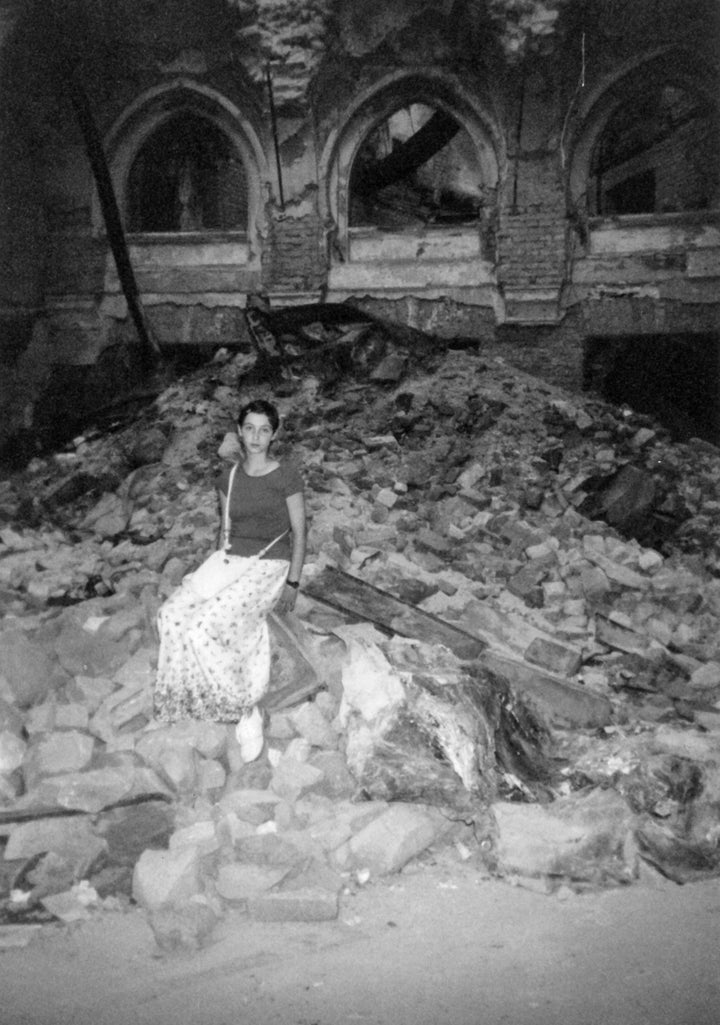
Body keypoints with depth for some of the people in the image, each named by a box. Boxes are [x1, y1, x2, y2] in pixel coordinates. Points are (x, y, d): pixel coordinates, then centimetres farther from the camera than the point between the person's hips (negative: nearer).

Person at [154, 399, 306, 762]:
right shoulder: (228, 478, 10)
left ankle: (246, 708, -10)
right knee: (173, 615, -21)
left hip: (269, 567, -5)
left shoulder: (286, 476, -4)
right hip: (230, 562, 6)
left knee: (204, 627, -27)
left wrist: (292, 583, -6)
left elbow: (299, 532, -2)